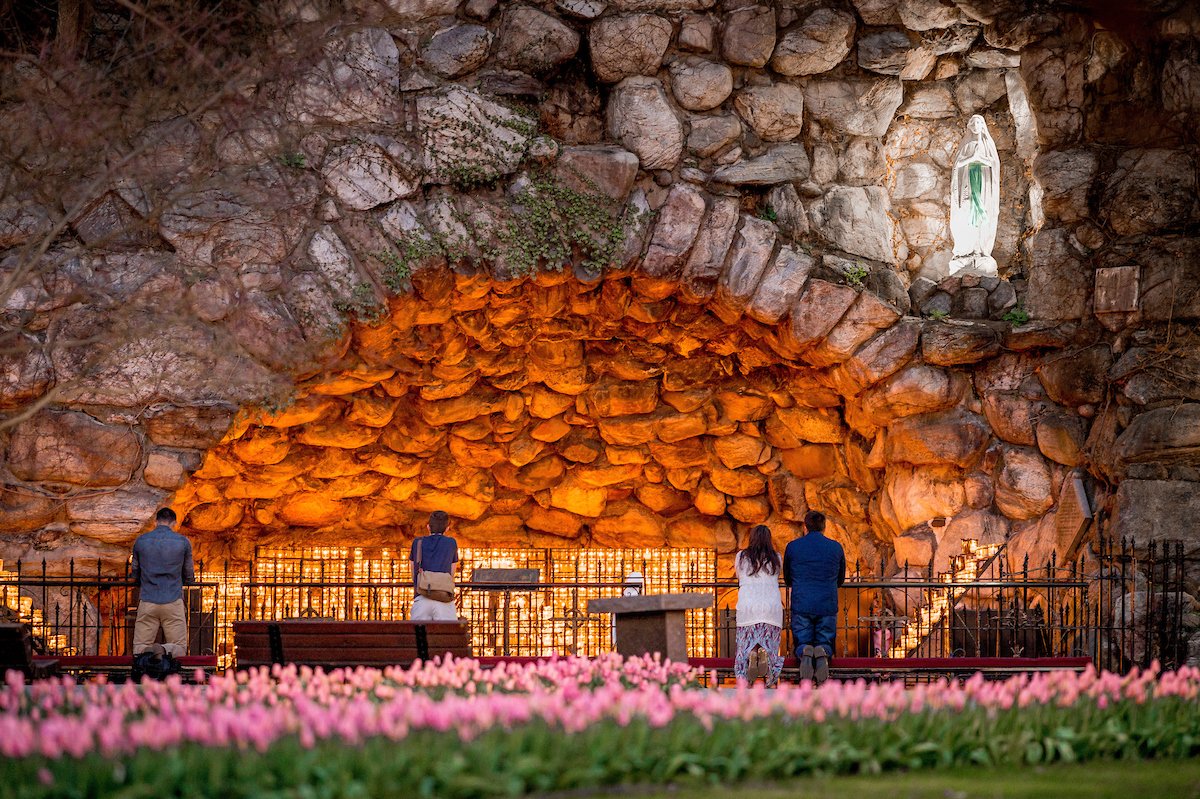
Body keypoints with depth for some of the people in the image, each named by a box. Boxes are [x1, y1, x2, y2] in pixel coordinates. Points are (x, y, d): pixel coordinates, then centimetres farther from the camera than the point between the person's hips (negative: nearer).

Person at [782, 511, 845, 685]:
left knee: (802, 643, 11)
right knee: (825, 642, 13)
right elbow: (841, 579, 18)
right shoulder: (836, 547, 6)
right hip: (828, 605, 1)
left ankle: (805, 653, -26)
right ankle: (822, 653, -24)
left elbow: (787, 580, 14)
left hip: (801, 605, -1)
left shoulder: (793, 547, 3)